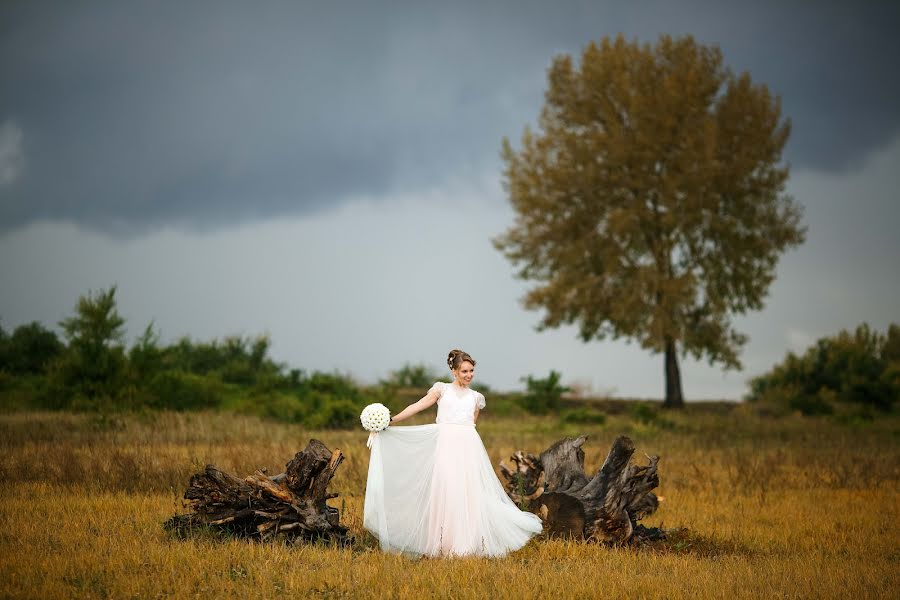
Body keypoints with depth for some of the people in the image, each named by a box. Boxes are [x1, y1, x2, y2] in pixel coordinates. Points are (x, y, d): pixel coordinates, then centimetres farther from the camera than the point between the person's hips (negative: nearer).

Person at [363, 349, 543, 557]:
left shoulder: (476, 397, 18)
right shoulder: (442, 389, 11)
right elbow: (417, 406, 4)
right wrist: (391, 420, -4)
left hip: (468, 445, 2)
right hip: (446, 444, -2)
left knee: (470, 492, -5)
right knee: (445, 491, -7)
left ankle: (470, 542, -3)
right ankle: (445, 543, -5)